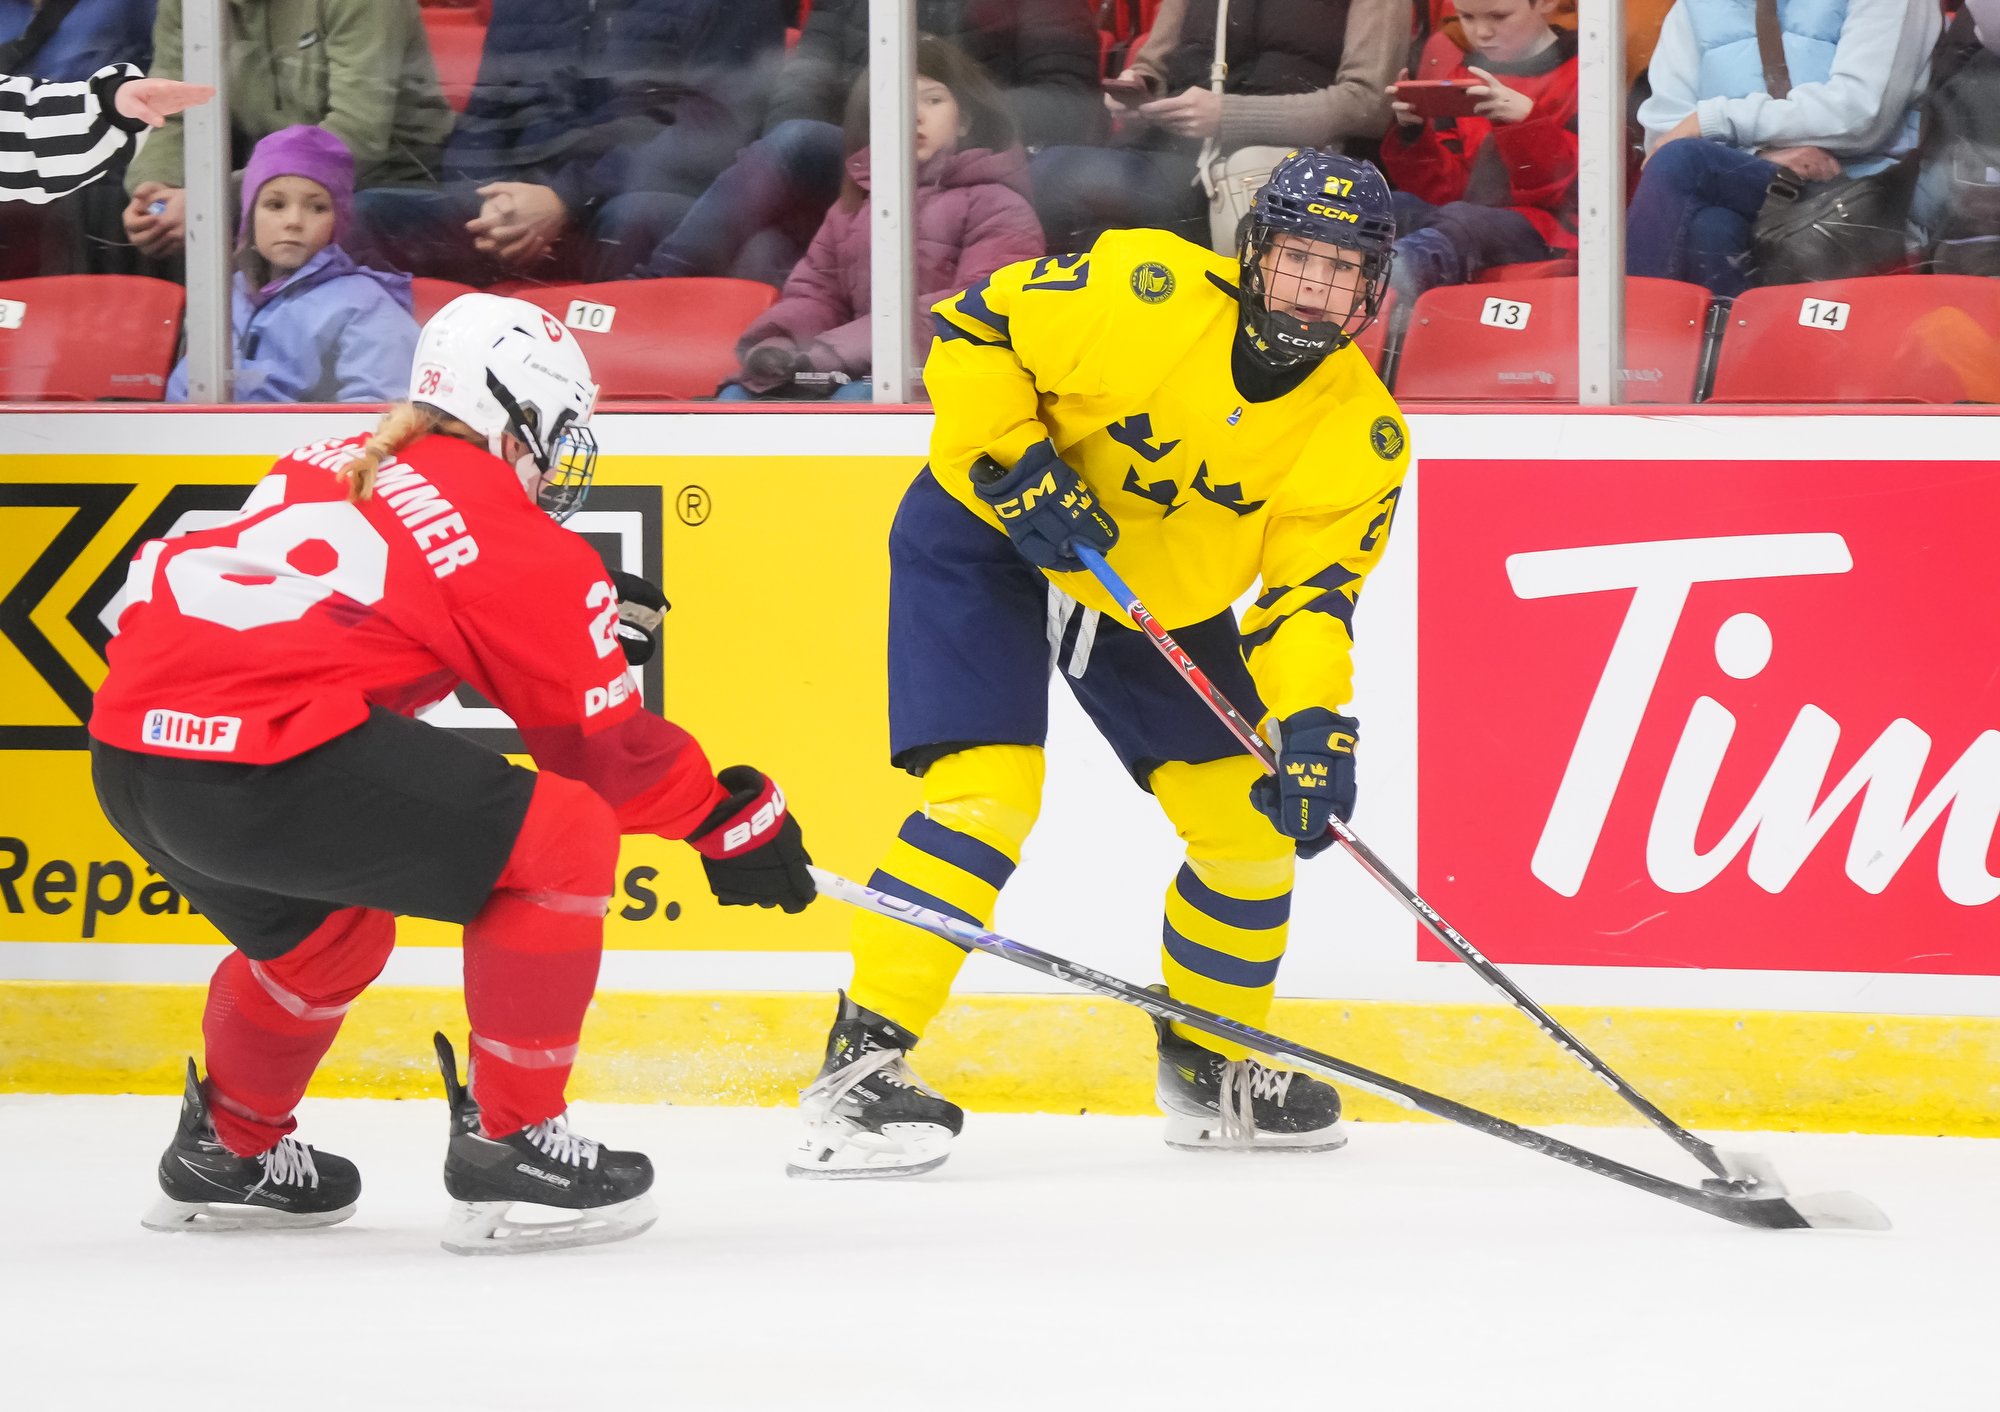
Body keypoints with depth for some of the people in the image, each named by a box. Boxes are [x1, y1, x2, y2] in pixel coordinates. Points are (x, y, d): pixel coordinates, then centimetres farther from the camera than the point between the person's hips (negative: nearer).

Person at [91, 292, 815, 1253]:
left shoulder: (331, 467, 20)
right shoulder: (524, 551, 2)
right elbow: (601, 747, 7)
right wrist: (732, 820, 21)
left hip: (126, 752, 8)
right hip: (261, 765, -8)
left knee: (324, 932, 33)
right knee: (562, 839, 1)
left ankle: (228, 1151, 50)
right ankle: (511, 1145, 3)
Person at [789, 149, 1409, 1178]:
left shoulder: (1362, 435, -13)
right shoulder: (1147, 293, -25)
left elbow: (1307, 594, -16)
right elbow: (969, 329, -16)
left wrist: (1311, 726, -31)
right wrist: (1015, 468, -25)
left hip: (1156, 591, 5)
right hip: (984, 544, -5)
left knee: (1247, 816, 2)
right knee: (990, 794, -22)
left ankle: (1210, 1068, 25)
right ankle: (860, 1064, -19)